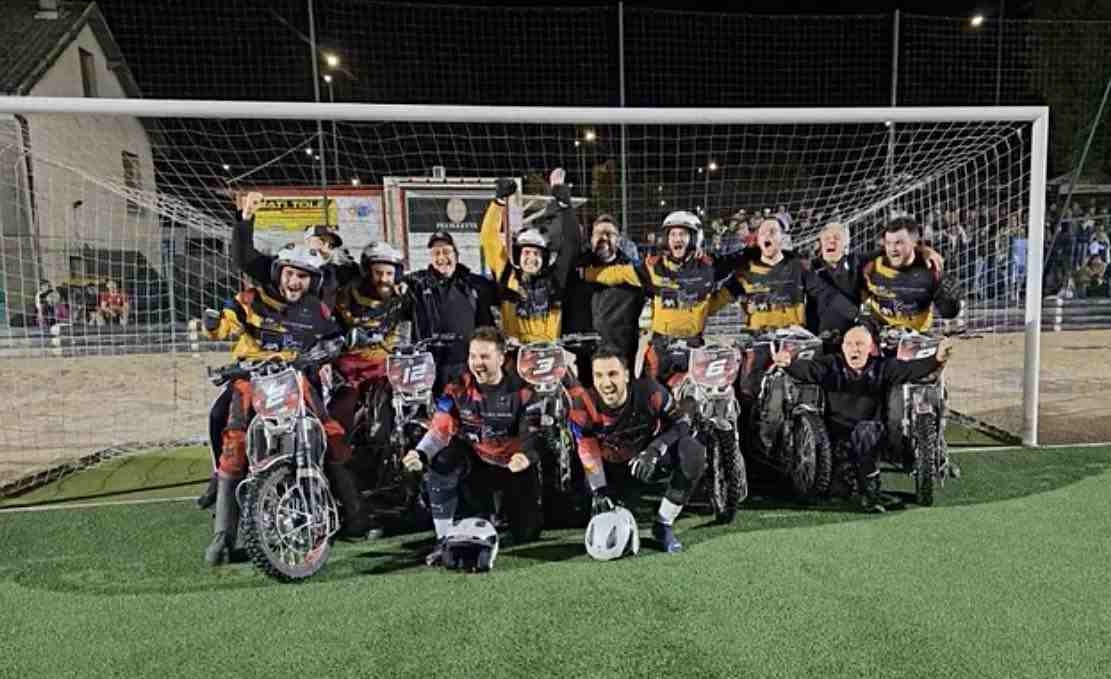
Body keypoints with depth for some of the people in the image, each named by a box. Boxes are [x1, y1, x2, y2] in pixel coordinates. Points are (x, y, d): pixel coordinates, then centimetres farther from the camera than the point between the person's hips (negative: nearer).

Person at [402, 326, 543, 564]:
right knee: (440, 463, -31)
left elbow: (532, 434, -15)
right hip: (474, 460, 1)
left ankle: (509, 503, 38)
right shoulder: (458, 389, -9)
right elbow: (440, 427, -14)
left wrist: (525, 456, -38)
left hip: (513, 466, -1)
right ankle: (443, 539, -14)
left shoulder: (522, 390, -13)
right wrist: (421, 454, -34)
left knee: (527, 535, 1)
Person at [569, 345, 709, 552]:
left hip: (653, 457, 0)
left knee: (693, 452, -29)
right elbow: (588, 453, -15)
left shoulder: (649, 391, -23)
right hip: (616, 469, 0)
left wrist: (654, 450, -30)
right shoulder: (584, 407, -20)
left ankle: (663, 526, -14)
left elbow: (680, 423, -15)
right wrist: (599, 491, -25)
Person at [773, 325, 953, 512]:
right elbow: (807, 368, -17)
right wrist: (788, 363, -39)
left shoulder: (882, 368, 6)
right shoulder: (831, 365, 1)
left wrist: (936, 359, -27)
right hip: (836, 431, 0)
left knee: (868, 430, -29)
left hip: (868, 432, 0)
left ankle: (869, 491, -15)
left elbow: (910, 369, -8)